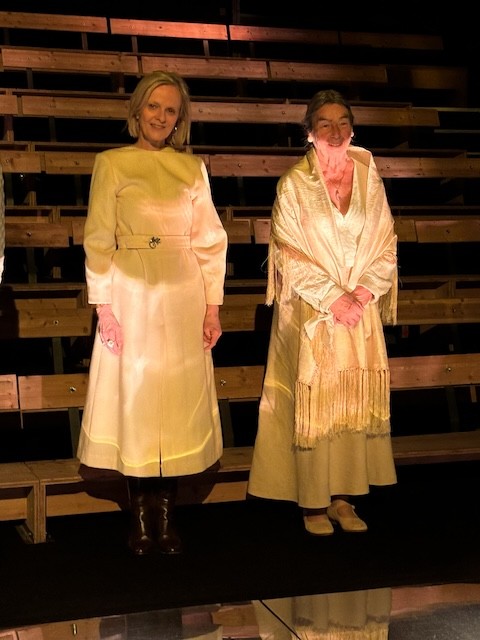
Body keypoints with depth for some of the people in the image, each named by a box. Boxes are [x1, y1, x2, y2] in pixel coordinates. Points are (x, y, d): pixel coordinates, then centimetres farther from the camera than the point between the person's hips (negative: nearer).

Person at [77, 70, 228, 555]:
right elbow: (97, 240, -1)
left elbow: (210, 240, 9)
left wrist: (212, 305, 2)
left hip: (183, 297, 2)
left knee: (178, 402, 4)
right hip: (131, 296, -2)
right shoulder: (111, 163, 3)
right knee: (134, 399, 2)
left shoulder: (192, 167, 9)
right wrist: (104, 306, -8)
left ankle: (165, 514, 13)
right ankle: (140, 514, 12)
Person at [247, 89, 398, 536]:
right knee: (314, 402, -1)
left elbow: (386, 244, 6)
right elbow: (290, 255, -7)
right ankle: (313, 501, 9)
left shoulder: (368, 178, 6)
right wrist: (333, 298, -13)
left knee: (357, 401, 4)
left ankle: (343, 497, 14)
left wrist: (362, 292, -9)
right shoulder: (294, 184, -3)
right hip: (312, 311, -3)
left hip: (361, 310, 3)